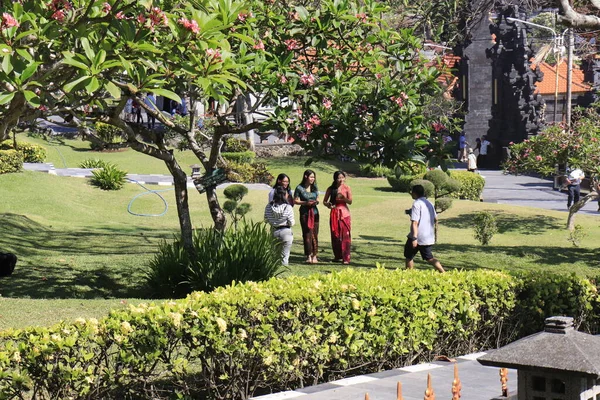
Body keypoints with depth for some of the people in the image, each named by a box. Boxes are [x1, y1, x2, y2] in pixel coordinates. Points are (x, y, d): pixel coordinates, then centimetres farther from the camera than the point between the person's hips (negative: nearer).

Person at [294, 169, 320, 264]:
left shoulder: (314, 187, 9)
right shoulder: (299, 188, -4)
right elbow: (295, 200, -2)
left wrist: (316, 202, -5)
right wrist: (305, 203, -16)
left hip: (314, 212, 4)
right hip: (304, 213, -4)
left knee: (314, 234, 1)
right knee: (307, 234, -4)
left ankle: (314, 255, 5)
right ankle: (309, 256, 0)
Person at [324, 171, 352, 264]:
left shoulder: (346, 188, -1)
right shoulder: (331, 189, 4)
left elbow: (350, 202, -7)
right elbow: (324, 201, 8)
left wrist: (343, 198, -26)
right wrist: (328, 205, -14)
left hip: (344, 214, -2)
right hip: (334, 213, 2)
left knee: (345, 236, -7)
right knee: (335, 236, 5)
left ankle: (346, 258, -8)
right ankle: (337, 256, 17)